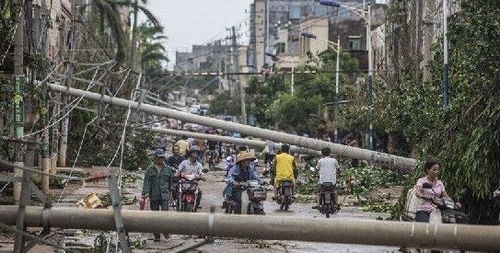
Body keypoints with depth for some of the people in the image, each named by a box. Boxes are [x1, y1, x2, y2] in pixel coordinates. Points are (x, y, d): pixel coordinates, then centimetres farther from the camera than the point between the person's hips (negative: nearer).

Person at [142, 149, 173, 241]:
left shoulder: (168, 169, 9)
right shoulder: (150, 169, 4)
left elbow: (170, 182, 17)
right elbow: (147, 181, -4)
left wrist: (170, 192, 19)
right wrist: (145, 192, -15)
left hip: (164, 195, 0)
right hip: (153, 196, 0)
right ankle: (156, 235, 12)